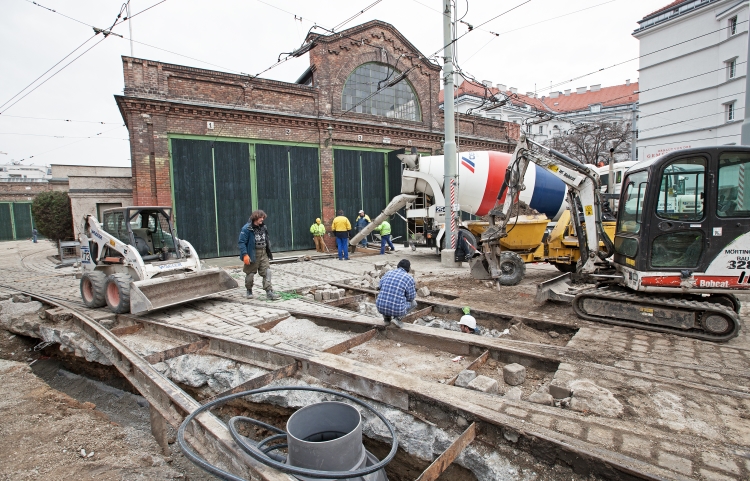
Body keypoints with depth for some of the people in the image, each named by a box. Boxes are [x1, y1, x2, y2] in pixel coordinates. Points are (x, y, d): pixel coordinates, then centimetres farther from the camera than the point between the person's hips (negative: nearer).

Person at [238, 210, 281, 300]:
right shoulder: (247, 228, -14)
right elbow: (241, 242, -16)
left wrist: (268, 251, 14)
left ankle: (269, 292, -2)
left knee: (267, 272, -3)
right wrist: (245, 255, -22)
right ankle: (249, 291, 31)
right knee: (250, 274, 10)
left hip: (263, 254, 5)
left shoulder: (263, 227, 6)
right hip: (252, 254, -5)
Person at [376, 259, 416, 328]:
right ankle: (397, 317, 3)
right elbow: (411, 298, 1)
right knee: (413, 303, 26)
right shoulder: (409, 278, -5)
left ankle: (387, 318, 19)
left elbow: (381, 285, 23)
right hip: (397, 309, -4)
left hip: (381, 307, 4)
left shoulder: (388, 273, 8)